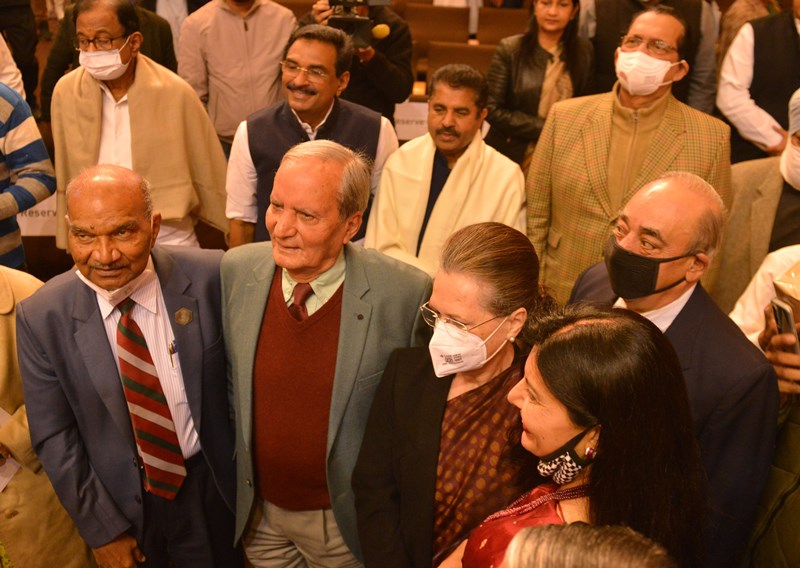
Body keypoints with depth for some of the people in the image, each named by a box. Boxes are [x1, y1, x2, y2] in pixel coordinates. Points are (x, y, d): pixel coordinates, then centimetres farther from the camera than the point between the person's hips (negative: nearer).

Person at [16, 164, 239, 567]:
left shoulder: (210, 277, -18)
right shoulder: (40, 318, -15)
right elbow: (53, 438, -8)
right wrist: (101, 529, -6)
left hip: (213, 488, 0)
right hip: (119, 499, 0)